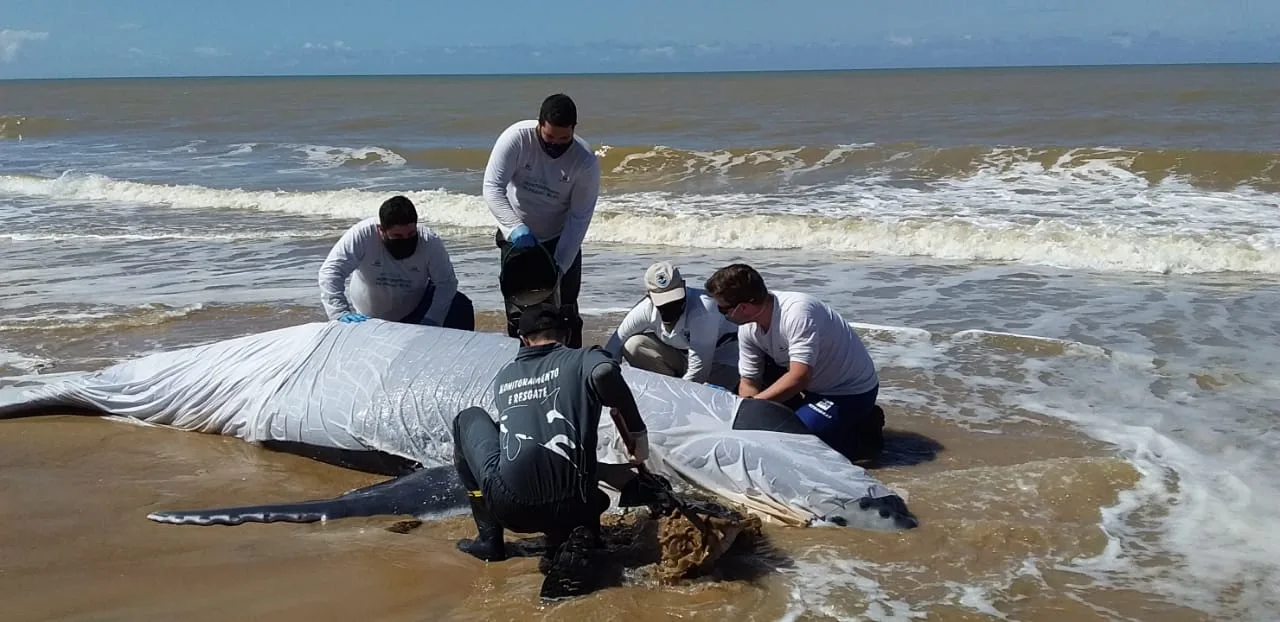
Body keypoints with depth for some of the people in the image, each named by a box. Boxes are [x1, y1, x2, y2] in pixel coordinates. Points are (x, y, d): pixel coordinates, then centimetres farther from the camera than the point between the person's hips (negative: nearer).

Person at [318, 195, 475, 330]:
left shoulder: (431, 242, -23)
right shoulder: (362, 235, -28)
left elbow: (446, 282, -18)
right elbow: (330, 271, -30)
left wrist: (431, 321, -31)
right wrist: (340, 313, -42)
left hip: (413, 314, 0)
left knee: (461, 307, -20)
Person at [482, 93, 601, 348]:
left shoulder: (586, 162, -22)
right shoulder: (517, 137, -23)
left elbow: (579, 218, -18)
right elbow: (492, 187, -28)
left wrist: (559, 267, -24)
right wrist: (515, 227, -44)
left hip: (561, 240, 0)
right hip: (516, 238, 0)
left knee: (566, 314, 2)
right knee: (518, 313, 4)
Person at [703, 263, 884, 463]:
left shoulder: (797, 312, -32)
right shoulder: (748, 328, -8)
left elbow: (799, 378, -36)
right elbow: (749, 383, -2)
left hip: (852, 392, -8)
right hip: (816, 385, 8)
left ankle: (865, 432, -2)